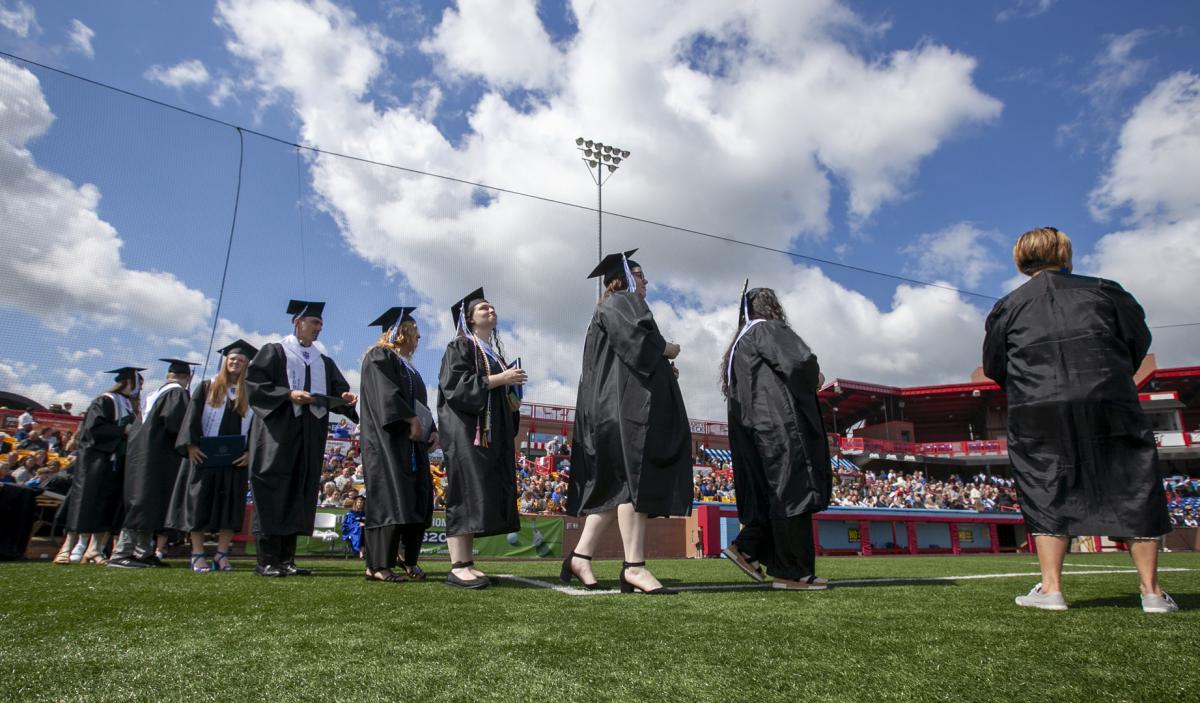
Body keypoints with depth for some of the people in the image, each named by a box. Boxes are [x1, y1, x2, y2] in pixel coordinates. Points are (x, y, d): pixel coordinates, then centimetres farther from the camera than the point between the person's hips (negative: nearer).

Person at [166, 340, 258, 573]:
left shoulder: (251, 393, 9)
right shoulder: (207, 387, 7)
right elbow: (192, 417, 1)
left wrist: (250, 452, -8)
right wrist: (191, 445, -11)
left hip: (235, 459, 1)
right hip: (204, 456, -1)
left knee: (230, 505, 1)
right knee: (200, 503, 0)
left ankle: (222, 555, 7)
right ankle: (198, 555, 5)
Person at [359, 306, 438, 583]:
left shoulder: (409, 367, 26)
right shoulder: (380, 356, -1)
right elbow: (386, 393, -16)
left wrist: (431, 430, 7)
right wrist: (411, 419, -21)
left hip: (413, 441, 9)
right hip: (388, 438, -9)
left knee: (418, 497, 2)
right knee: (390, 497, -14)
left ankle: (410, 561, 5)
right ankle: (378, 564, -13)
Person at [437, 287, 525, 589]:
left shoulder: (496, 352, 23)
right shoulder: (460, 346, 0)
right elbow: (455, 383, -15)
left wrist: (513, 402, 6)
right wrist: (499, 379, -16)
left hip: (493, 432, 8)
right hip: (467, 430, -8)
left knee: (487, 493, 2)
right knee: (468, 490, -14)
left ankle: (466, 562, 6)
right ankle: (458, 567, -14)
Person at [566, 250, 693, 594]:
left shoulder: (612, 309, 29)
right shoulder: (620, 302, -1)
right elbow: (637, 339, -20)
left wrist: (663, 367, 16)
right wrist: (667, 349, -3)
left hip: (626, 403, 10)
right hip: (627, 402, -10)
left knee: (616, 485, 7)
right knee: (636, 479, -14)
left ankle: (580, 556, 5)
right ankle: (634, 567, -16)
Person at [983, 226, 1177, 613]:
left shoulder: (1008, 306, 11)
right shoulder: (1102, 290, 12)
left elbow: (993, 367, 12)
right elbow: (1139, 337, 14)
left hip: (1036, 414, 0)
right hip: (1109, 403, 1)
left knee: (1048, 496, 7)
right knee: (1135, 493, 10)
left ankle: (1051, 588, 5)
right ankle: (1152, 591, 14)